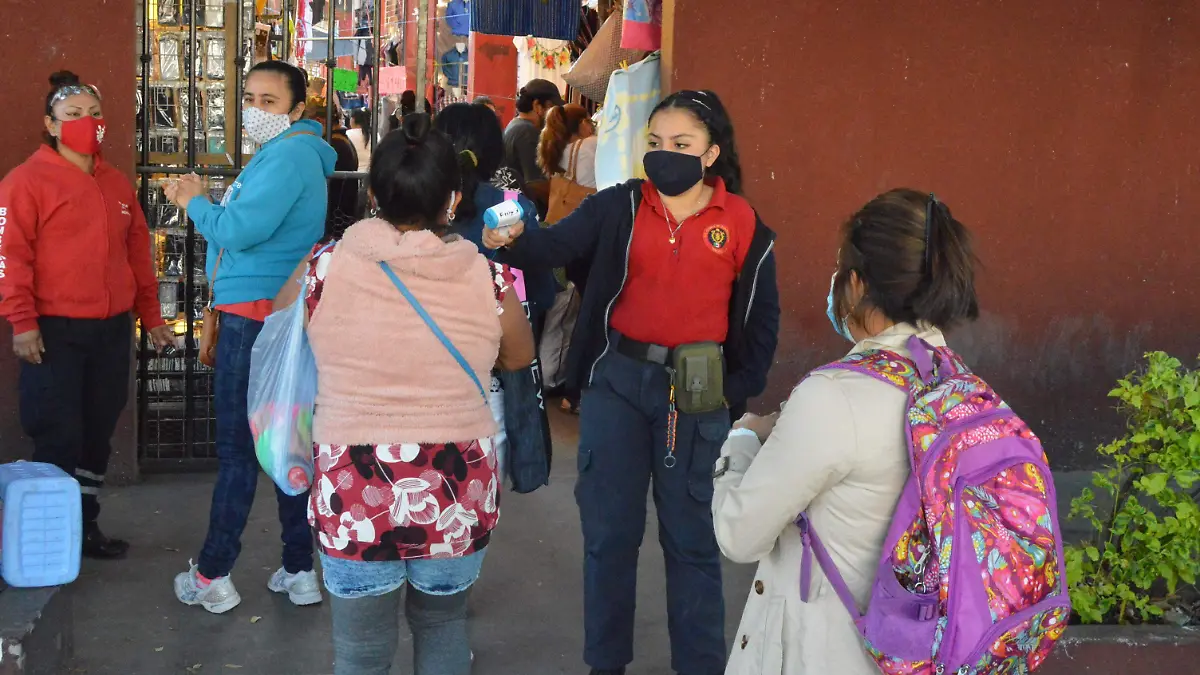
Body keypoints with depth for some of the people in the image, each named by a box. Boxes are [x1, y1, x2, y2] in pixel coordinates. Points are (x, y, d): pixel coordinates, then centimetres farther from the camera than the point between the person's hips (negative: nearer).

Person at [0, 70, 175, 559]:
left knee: (98, 435, 12)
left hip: (112, 332, 6)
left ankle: (85, 525, 24)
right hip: (54, 334, -6)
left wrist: (151, 316, 18)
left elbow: (139, 253, 19)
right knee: (57, 437, -4)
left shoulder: (117, 184, 15)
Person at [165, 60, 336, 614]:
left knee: (237, 446, -4)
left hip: (258, 316, -10)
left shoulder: (288, 156, -14)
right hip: (276, 314, 10)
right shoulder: (286, 153, 19)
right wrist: (202, 203, 8)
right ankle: (299, 571, 18)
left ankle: (212, 577, 4)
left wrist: (195, 202, -5)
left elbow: (238, 229, -22)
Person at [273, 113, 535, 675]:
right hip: (457, 498, 1)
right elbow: (519, 357, 12)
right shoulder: (488, 280, -7)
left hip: (354, 496, -1)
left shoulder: (324, 268, -8)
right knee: (442, 621, 26)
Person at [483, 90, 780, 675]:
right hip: (617, 382, 2)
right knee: (609, 529, 11)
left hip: (697, 394, -1)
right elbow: (558, 244, -13)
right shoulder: (620, 207, -1)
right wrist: (512, 240, -34)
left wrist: (739, 391, -2)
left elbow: (761, 317, 4)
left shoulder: (742, 224, -2)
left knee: (691, 536, 9)